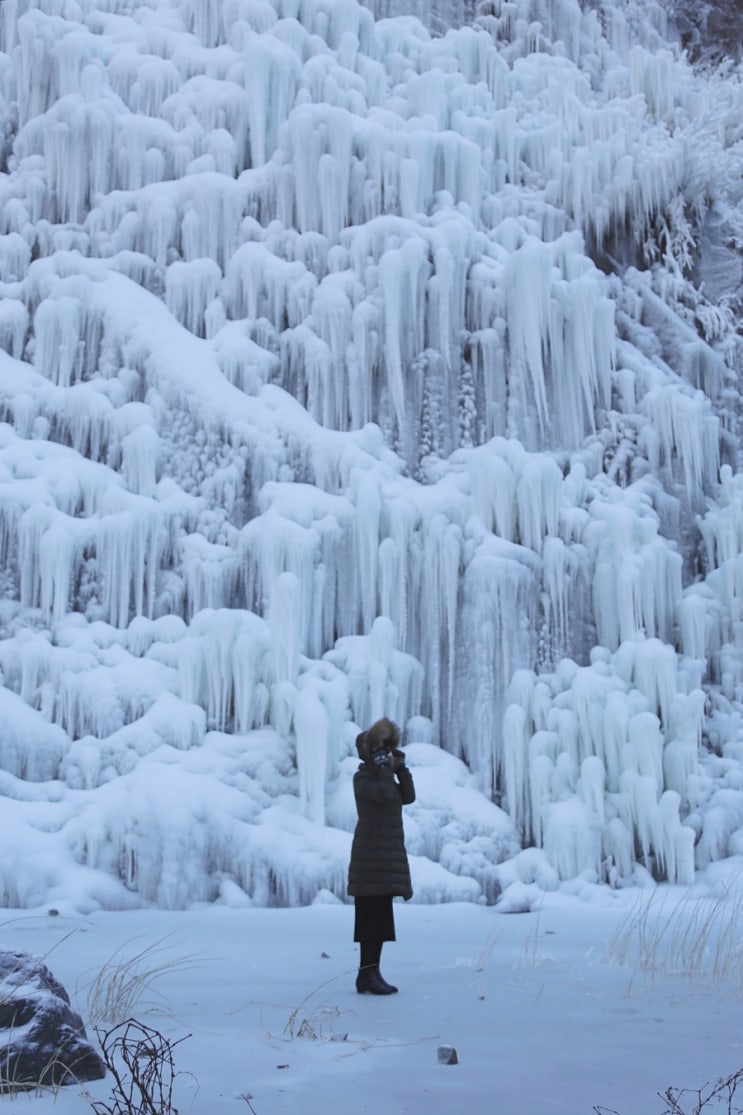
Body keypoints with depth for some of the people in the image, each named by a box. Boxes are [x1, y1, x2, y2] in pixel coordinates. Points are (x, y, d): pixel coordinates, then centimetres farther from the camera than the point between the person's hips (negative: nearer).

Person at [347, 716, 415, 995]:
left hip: (388, 854, 9)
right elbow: (384, 795, -23)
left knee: (380, 916, 9)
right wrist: (384, 767, -11)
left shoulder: (384, 778, 19)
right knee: (373, 914, -11)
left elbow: (408, 796, 9)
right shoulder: (362, 777, -6)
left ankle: (373, 973, 12)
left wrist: (401, 768, 4)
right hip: (372, 853, -9)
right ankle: (366, 975, -11)